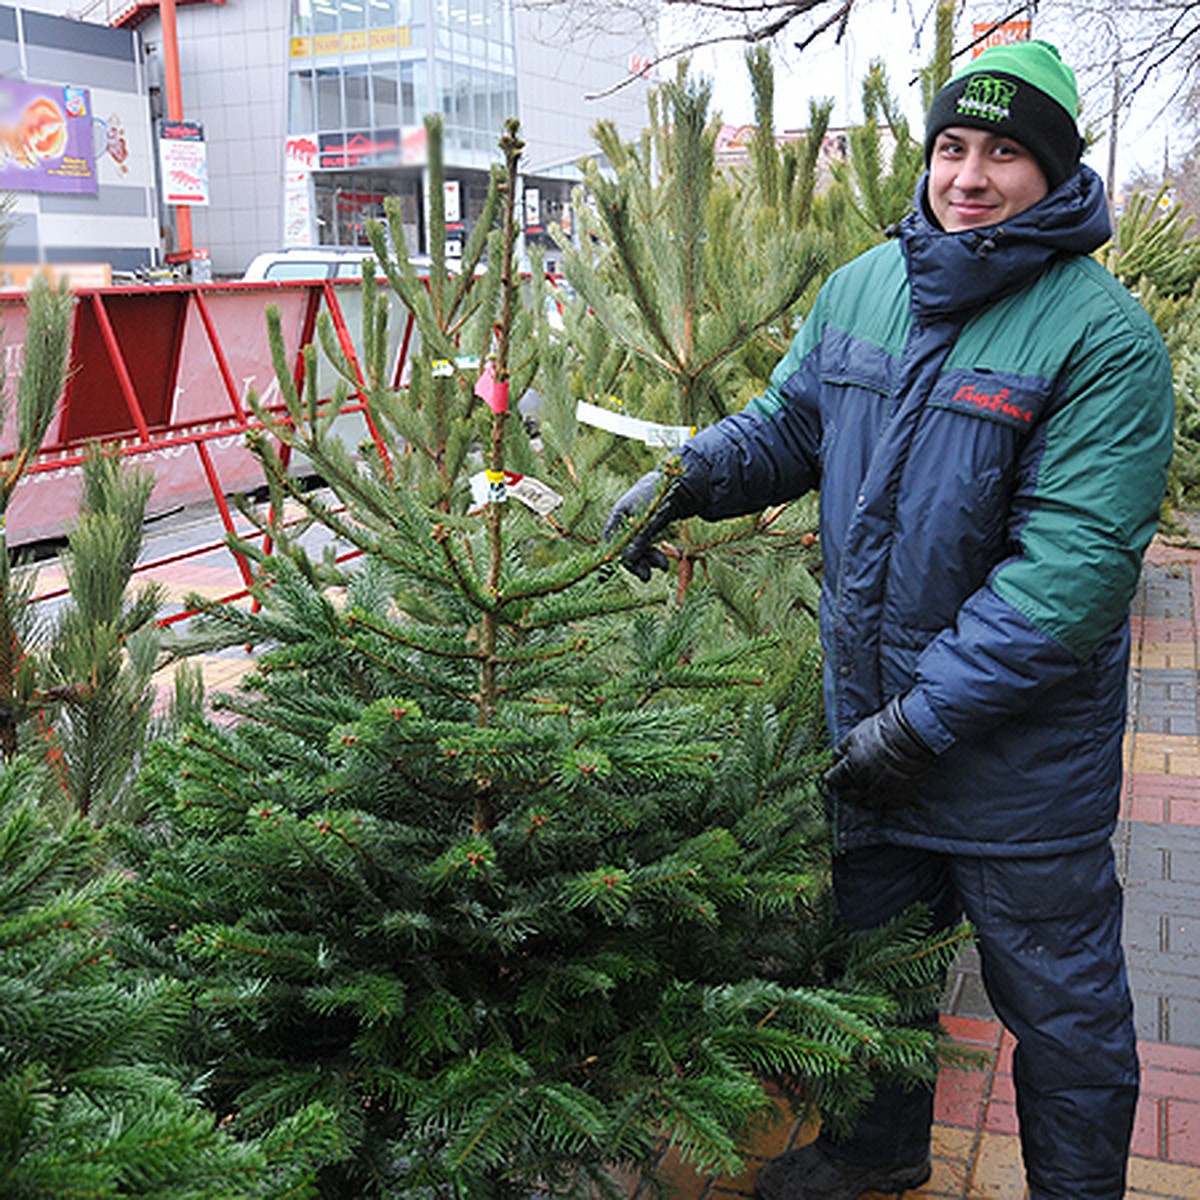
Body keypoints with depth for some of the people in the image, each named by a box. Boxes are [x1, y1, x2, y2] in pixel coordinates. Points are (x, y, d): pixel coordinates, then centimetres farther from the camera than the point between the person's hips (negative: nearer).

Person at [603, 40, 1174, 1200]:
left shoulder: (1102, 337, -17)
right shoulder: (862, 288, 2)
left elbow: (1074, 566, -23)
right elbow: (787, 423, 14)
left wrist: (927, 716, -24)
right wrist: (685, 475, -5)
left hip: (1019, 740, -6)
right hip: (867, 707, 6)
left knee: (1055, 994, 12)